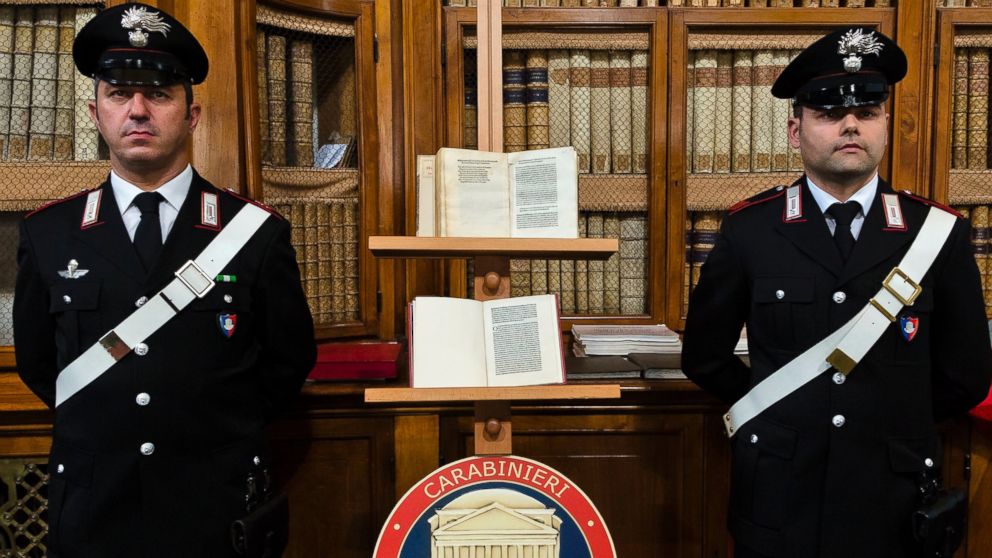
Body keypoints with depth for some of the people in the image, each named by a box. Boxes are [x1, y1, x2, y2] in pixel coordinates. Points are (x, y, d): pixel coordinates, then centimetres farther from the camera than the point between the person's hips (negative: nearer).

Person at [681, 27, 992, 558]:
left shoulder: (938, 233, -3)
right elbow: (704, 357, 3)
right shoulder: (748, 230, -5)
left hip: (895, 506, 1)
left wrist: (894, 422, 5)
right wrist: (778, 414, 4)